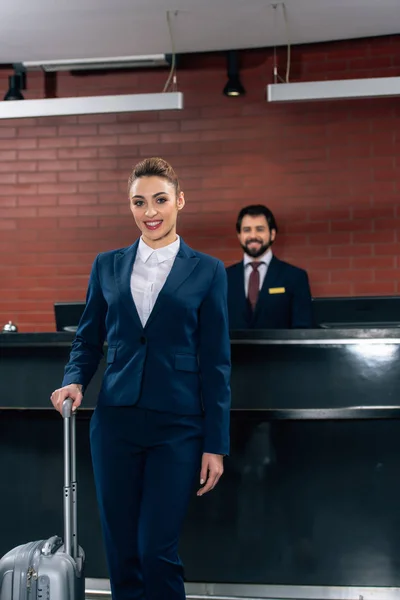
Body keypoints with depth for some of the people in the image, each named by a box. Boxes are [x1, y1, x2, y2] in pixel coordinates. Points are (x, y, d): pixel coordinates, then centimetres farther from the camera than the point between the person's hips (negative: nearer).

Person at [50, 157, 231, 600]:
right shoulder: (107, 266, 9)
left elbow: (216, 363, 0)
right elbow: (87, 338, 16)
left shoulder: (207, 272, 1)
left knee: (156, 550, -6)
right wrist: (74, 381, -5)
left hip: (177, 426, -3)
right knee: (121, 550, 8)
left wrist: (216, 445, -3)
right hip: (115, 421, 3)